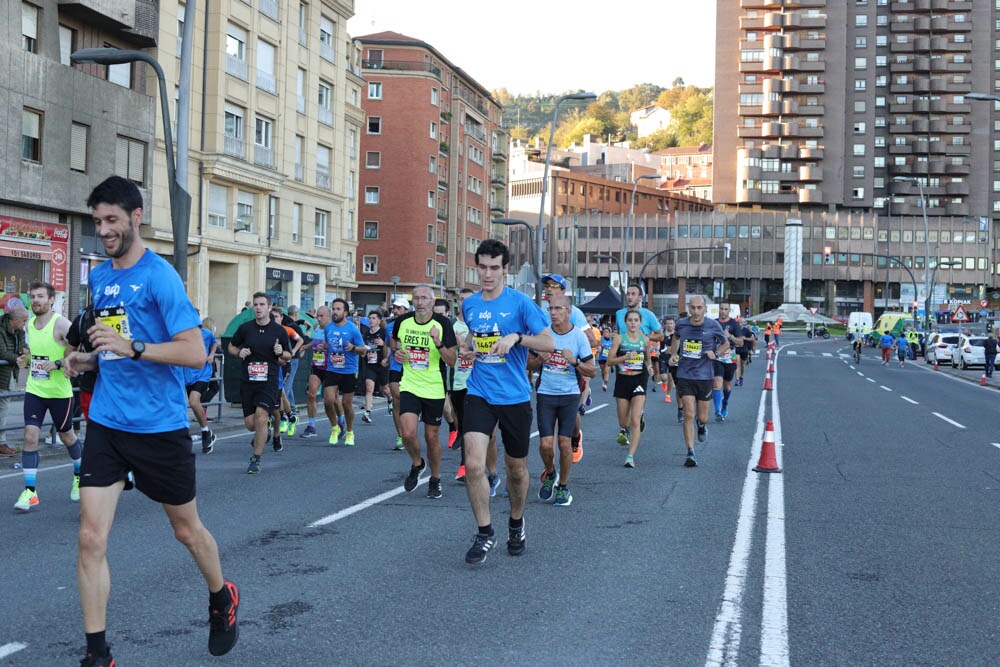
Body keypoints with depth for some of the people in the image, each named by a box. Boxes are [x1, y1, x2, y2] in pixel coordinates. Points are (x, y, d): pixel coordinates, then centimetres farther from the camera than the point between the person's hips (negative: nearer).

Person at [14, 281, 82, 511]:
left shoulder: (61, 324, -13)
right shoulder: (30, 324, 7)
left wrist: (58, 364, -28)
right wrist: (26, 360, 5)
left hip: (59, 392, -4)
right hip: (34, 390, 4)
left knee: (67, 436, 13)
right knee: (30, 436, -8)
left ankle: (79, 475, 38)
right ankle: (29, 491, -5)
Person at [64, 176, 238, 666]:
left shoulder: (160, 276, -12)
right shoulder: (99, 277, 10)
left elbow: (195, 353, -18)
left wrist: (132, 347, -29)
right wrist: (88, 359, 5)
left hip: (159, 424, -5)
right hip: (106, 421, 5)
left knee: (186, 529, 13)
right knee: (91, 538, -5)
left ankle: (221, 599, 41)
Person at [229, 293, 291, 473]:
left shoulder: (279, 331, 0)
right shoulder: (245, 328, 2)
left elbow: (288, 355, 11)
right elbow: (231, 346, 16)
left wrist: (281, 353, -12)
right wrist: (239, 352, -6)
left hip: (269, 380, -2)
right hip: (247, 380, 2)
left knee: (261, 416, -19)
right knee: (250, 424, 3)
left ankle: (256, 459, -6)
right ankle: (268, 432, 41)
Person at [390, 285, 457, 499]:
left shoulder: (443, 324, -10)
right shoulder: (403, 321, -1)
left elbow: (452, 361, -11)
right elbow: (394, 341, 21)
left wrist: (438, 343, -27)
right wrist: (396, 351, 0)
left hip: (435, 390, -1)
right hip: (409, 387, 1)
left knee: (431, 437, 7)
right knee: (408, 433, -15)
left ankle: (435, 479, 29)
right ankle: (417, 464, 17)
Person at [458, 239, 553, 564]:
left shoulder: (520, 302, -7)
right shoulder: (469, 304, 6)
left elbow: (549, 343, -9)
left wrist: (517, 336, -24)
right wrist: (467, 348, 5)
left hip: (515, 397, -2)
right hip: (479, 394, 2)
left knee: (516, 467, 12)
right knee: (473, 464, -14)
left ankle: (516, 523, 38)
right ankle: (484, 533, 3)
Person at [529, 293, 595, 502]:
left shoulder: (579, 336, -4)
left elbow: (593, 372, -2)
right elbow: (529, 365, 10)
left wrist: (574, 361, -19)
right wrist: (540, 359, -11)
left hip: (569, 395, -1)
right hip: (545, 395, 1)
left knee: (565, 443, -2)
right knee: (546, 443, -6)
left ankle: (563, 486, 17)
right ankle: (550, 474, 25)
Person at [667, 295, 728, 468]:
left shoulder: (713, 326, -6)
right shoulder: (681, 324, -1)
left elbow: (726, 344, 9)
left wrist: (715, 353, -9)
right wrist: (673, 354, 8)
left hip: (705, 376, 0)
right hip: (685, 376, 0)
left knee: (701, 417, 8)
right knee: (689, 415, -9)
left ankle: (702, 425, 46)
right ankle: (690, 453, -3)